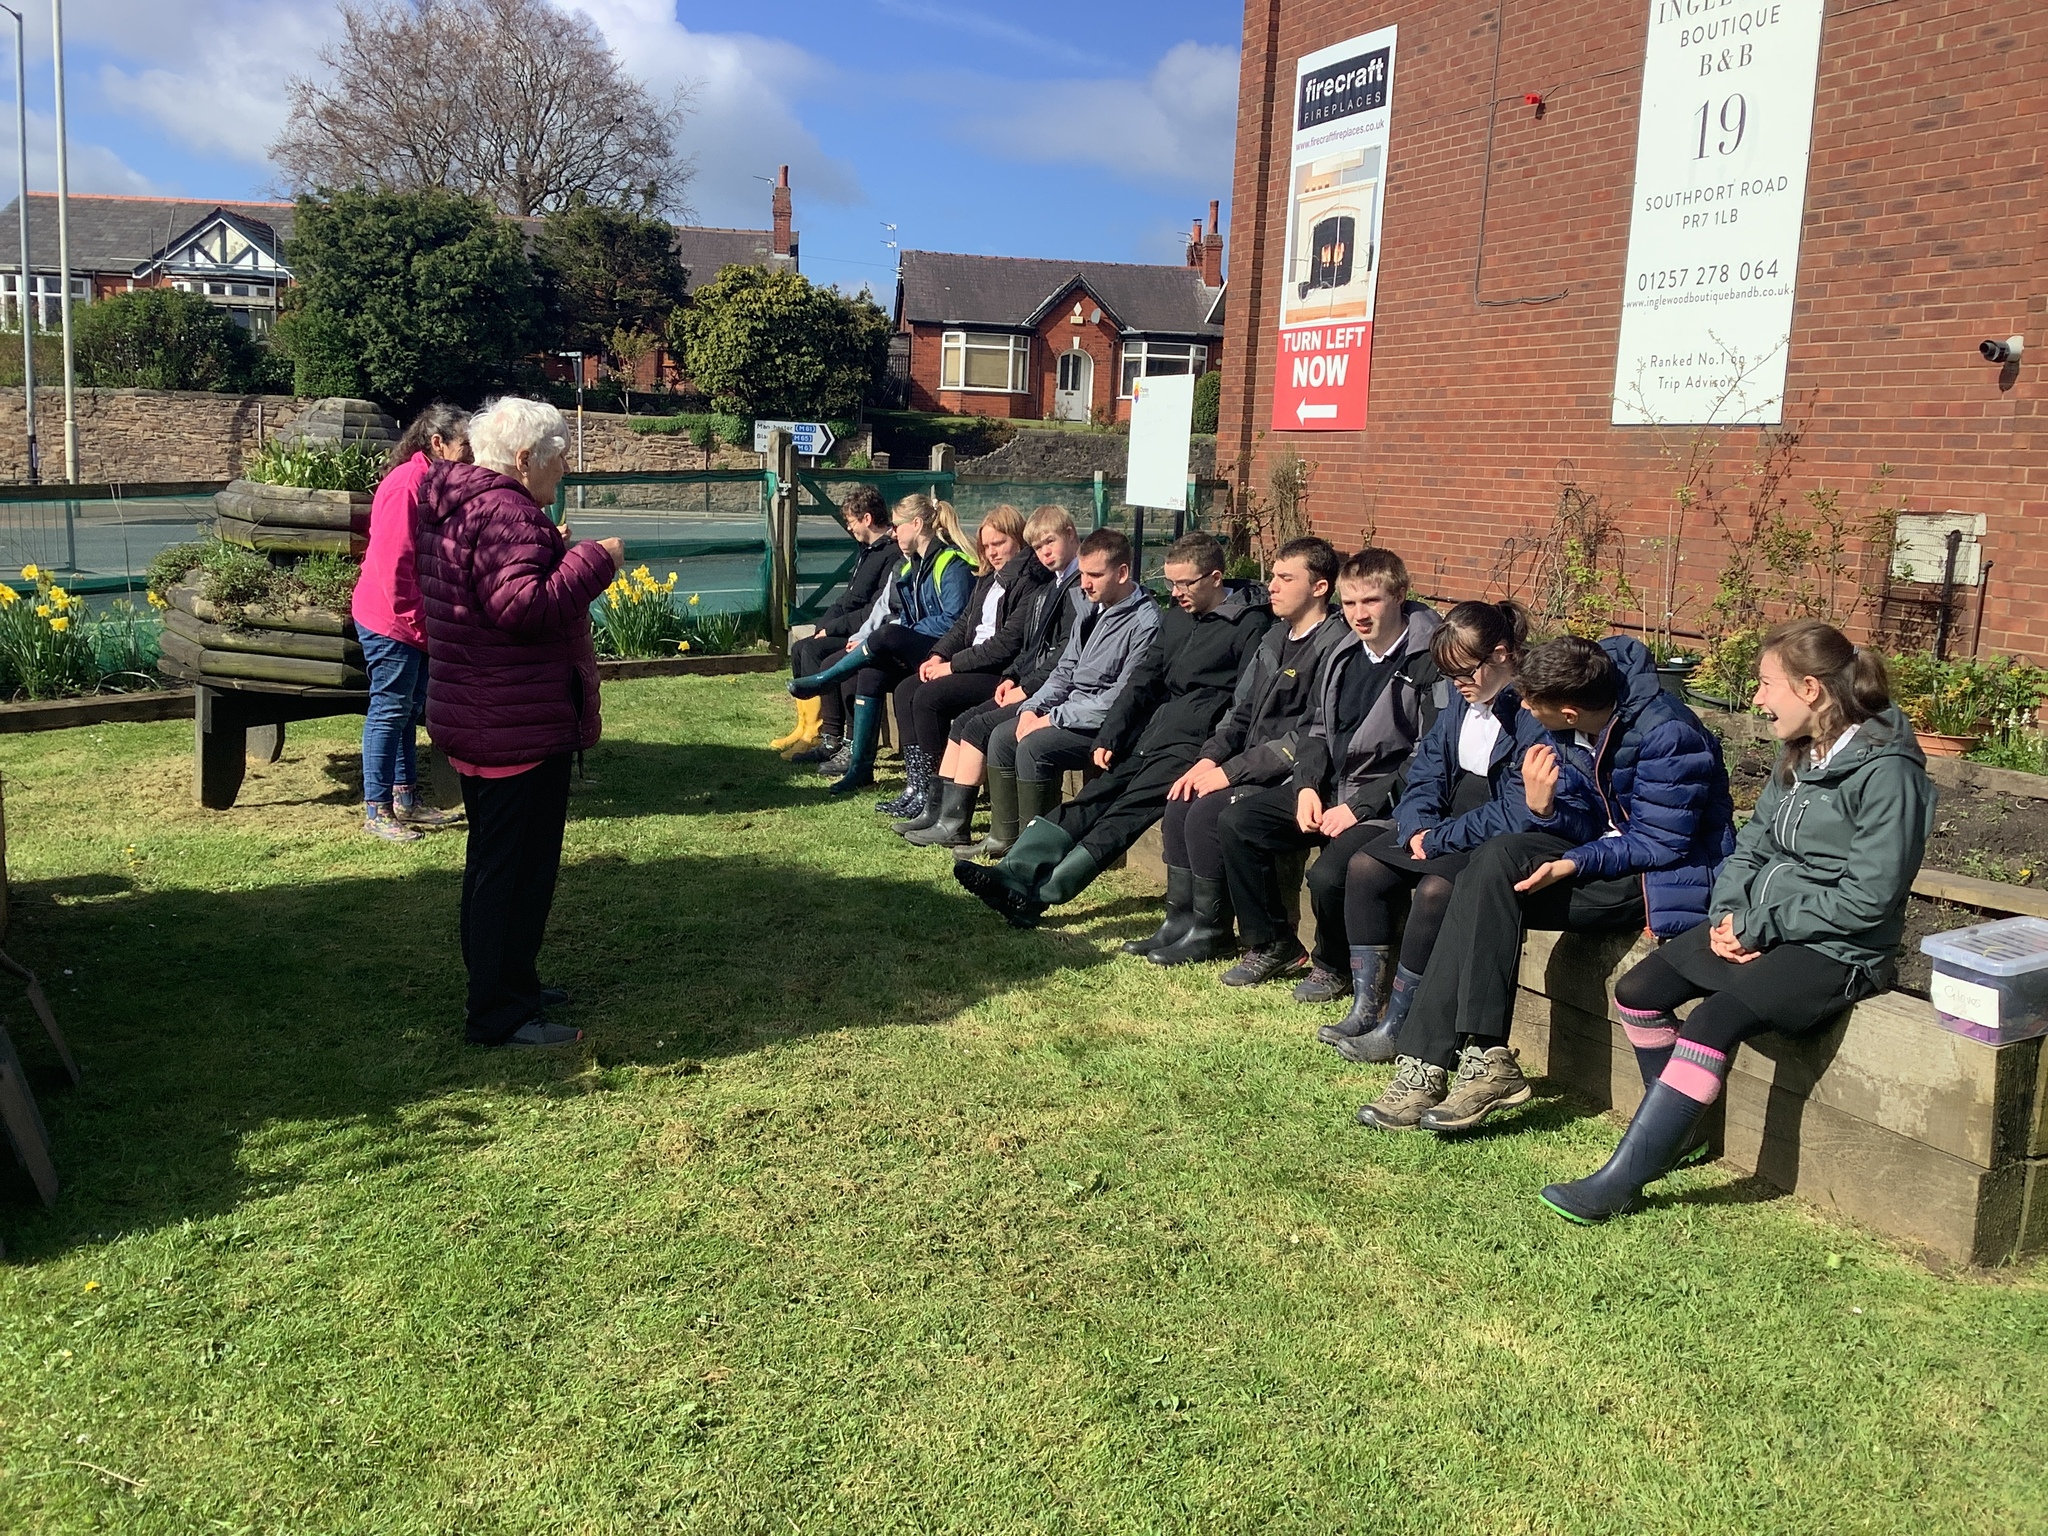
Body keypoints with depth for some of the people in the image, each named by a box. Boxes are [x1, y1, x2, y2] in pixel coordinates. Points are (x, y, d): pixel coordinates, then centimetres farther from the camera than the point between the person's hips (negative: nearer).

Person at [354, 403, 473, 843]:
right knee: (389, 712, -3)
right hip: (391, 623, -10)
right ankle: (377, 811, 5)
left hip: (415, 623, 10)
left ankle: (405, 800, 25)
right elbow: (393, 563, -22)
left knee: (408, 712, 15)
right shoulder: (407, 484, -19)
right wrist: (413, 621, -18)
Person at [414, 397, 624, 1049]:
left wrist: (548, 551, 16)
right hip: (520, 725, -11)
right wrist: (592, 558, -23)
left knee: (492, 861, 21)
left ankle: (505, 983, 35)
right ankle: (500, 1016, 4)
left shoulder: (454, 506, 12)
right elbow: (524, 607, -31)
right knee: (517, 868, -3)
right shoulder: (507, 512, -21)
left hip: (472, 719, 11)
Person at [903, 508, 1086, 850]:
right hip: (1030, 686, 10)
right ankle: (942, 808, 2)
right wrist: (1011, 677, 5)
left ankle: (954, 825, -10)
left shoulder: (1081, 587, -12)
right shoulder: (1051, 589, 19)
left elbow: (1069, 653, -19)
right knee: (965, 720, 2)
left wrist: (1027, 688, -15)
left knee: (980, 727, -16)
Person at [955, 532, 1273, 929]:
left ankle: (1040, 895, -31)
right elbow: (1142, 681, 18)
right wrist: (1108, 738, 7)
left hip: (1195, 744, -7)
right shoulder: (1175, 618, 20)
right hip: (1153, 731, 8)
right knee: (1091, 799, -11)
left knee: (1126, 812, -21)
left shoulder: (1250, 625, -3)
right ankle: (1015, 873, -23)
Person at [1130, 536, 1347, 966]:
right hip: (1254, 766, 9)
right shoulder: (1276, 638, 14)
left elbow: (1310, 736, -21)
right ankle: (1180, 919, 1)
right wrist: (1209, 758, 0)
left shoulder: (1334, 646, -16)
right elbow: (1240, 712, 18)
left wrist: (1232, 771, -17)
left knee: (1208, 811, -22)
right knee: (1180, 802, -8)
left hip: (1294, 777, -9)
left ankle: (1210, 930, -6)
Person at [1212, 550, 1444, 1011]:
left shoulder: (1429, 661, -15)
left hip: (1387, 800, -8)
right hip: (1331, 787, 8)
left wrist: (1361, 807, -20)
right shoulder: (1346, 653, 9)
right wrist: (1307, 786, -2)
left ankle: (1333, 967, 3)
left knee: (1328, 873, -29)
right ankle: (1270, 944, 10)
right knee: (1237, 824, -3)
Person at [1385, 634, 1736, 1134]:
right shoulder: (1574, 732, 0)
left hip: (1663, 877, -8)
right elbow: (1582, 827, 2)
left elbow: (1661, 843, -20)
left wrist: (1573, 864, -30)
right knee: (1495, 860, -18)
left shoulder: (1668, 734, -22)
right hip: (1607, 849, 8)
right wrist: (1544, 809, -21)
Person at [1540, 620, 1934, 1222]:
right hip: (1759, 925, 9)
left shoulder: (1887, 771, -16)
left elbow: (1867, 898, -20)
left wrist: (1758, 926, -17)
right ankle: (1676, 1131, 14)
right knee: (1639, 992, -3)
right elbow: (1751, 844, 14)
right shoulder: (1799, 757, 10)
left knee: (1711, 1022, -27)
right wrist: (1728, 913, -5)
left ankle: (1617, 1183, -23)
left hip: (1838, 949, -9)